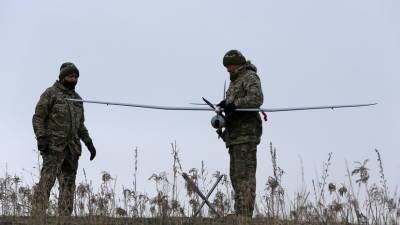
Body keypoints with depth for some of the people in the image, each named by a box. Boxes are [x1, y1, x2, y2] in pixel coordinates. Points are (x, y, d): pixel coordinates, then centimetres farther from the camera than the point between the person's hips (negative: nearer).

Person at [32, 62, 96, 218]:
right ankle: (38, 217, -21)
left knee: (68, 185, 0)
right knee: (47, 181, -15)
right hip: (54, 146, -6)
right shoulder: (50, 93, 0)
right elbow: (38, 118, -6)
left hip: (72, 147, 6)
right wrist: (41, 138, -20)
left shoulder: (77, 98, 19)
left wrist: (89, 143, 12)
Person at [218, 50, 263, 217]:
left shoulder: (250, 77, -3)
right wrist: (226, 106, 6)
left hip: (246, 132, -10)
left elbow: (257, 98, -17)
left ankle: (245, 215, -17)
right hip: (235, 133, 10)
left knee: (245, 174, -14)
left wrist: (234, 104, -23)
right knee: (235, 175, 10)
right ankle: (239, 213, 14)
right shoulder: (234, 81, 27)